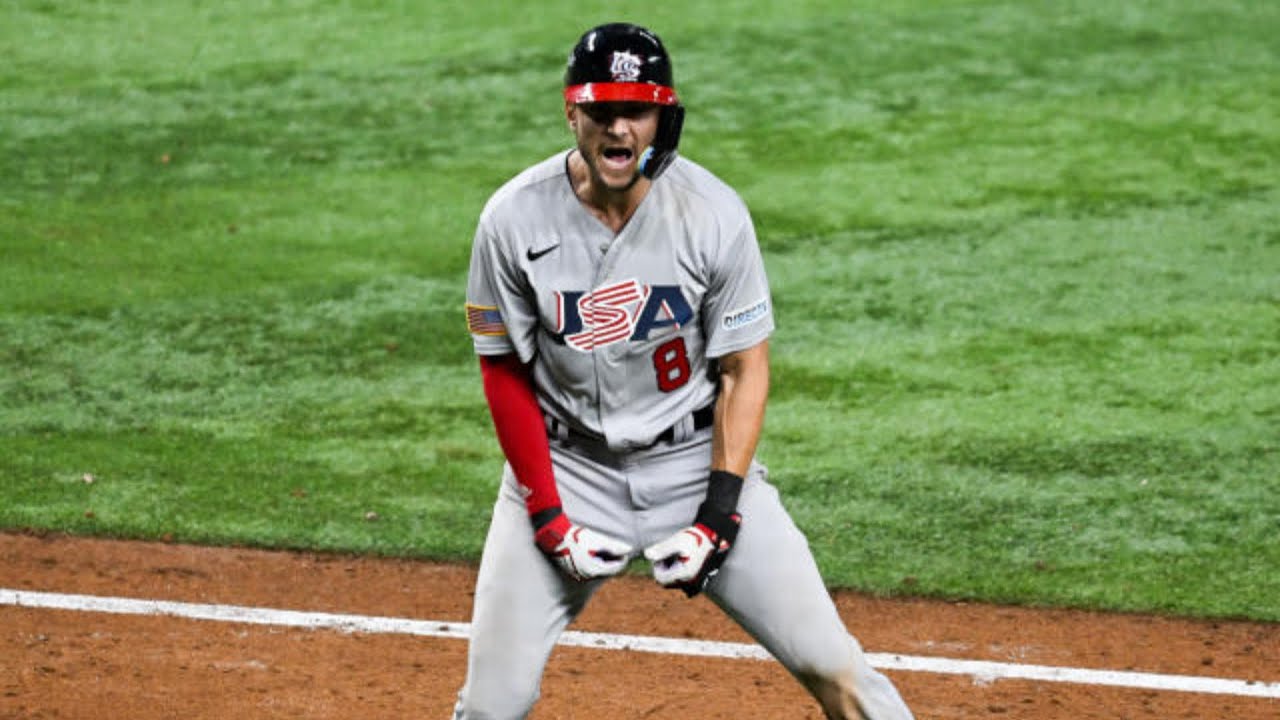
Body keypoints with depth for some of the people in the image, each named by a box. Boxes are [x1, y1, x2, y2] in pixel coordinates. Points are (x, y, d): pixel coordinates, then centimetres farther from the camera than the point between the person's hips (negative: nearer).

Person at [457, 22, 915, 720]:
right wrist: (549, 518, -9)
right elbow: (505, 374, -3)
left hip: (696, 456, 0)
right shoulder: (513, 219, -12)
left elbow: (745, 370, -5)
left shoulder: (714, 213, -13)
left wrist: (718, 513, -13)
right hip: (566, 465, 0)